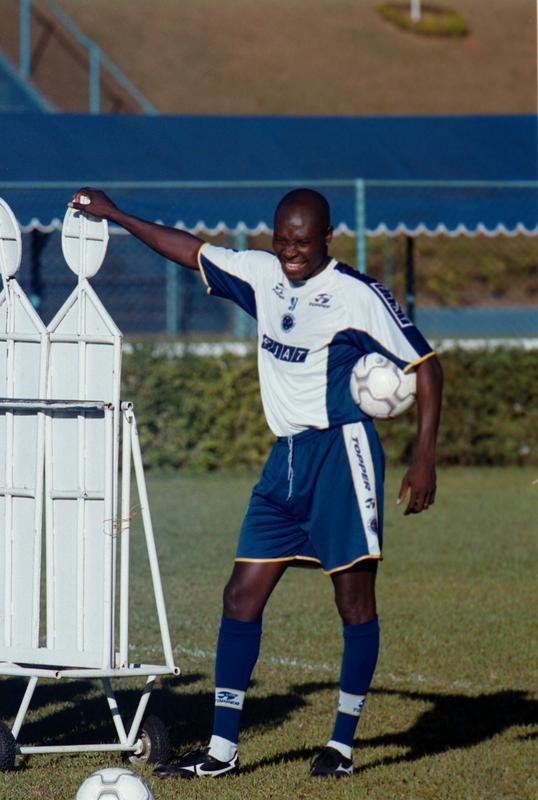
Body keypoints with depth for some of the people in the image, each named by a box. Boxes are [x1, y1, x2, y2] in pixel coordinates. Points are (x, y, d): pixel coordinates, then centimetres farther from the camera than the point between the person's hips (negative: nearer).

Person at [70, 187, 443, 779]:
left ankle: (342, 745, 7)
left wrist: (424, 457, -11)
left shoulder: (358, 295, -8)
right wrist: (114, 216, 26)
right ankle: (221, 749, 5)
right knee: (242, 596, 2)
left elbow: (424, 365, -5)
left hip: (341, 450, -6)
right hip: (286, 458, 7)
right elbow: (193, 251, 24)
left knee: (354, 597, -3)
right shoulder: (261, 275, 10)